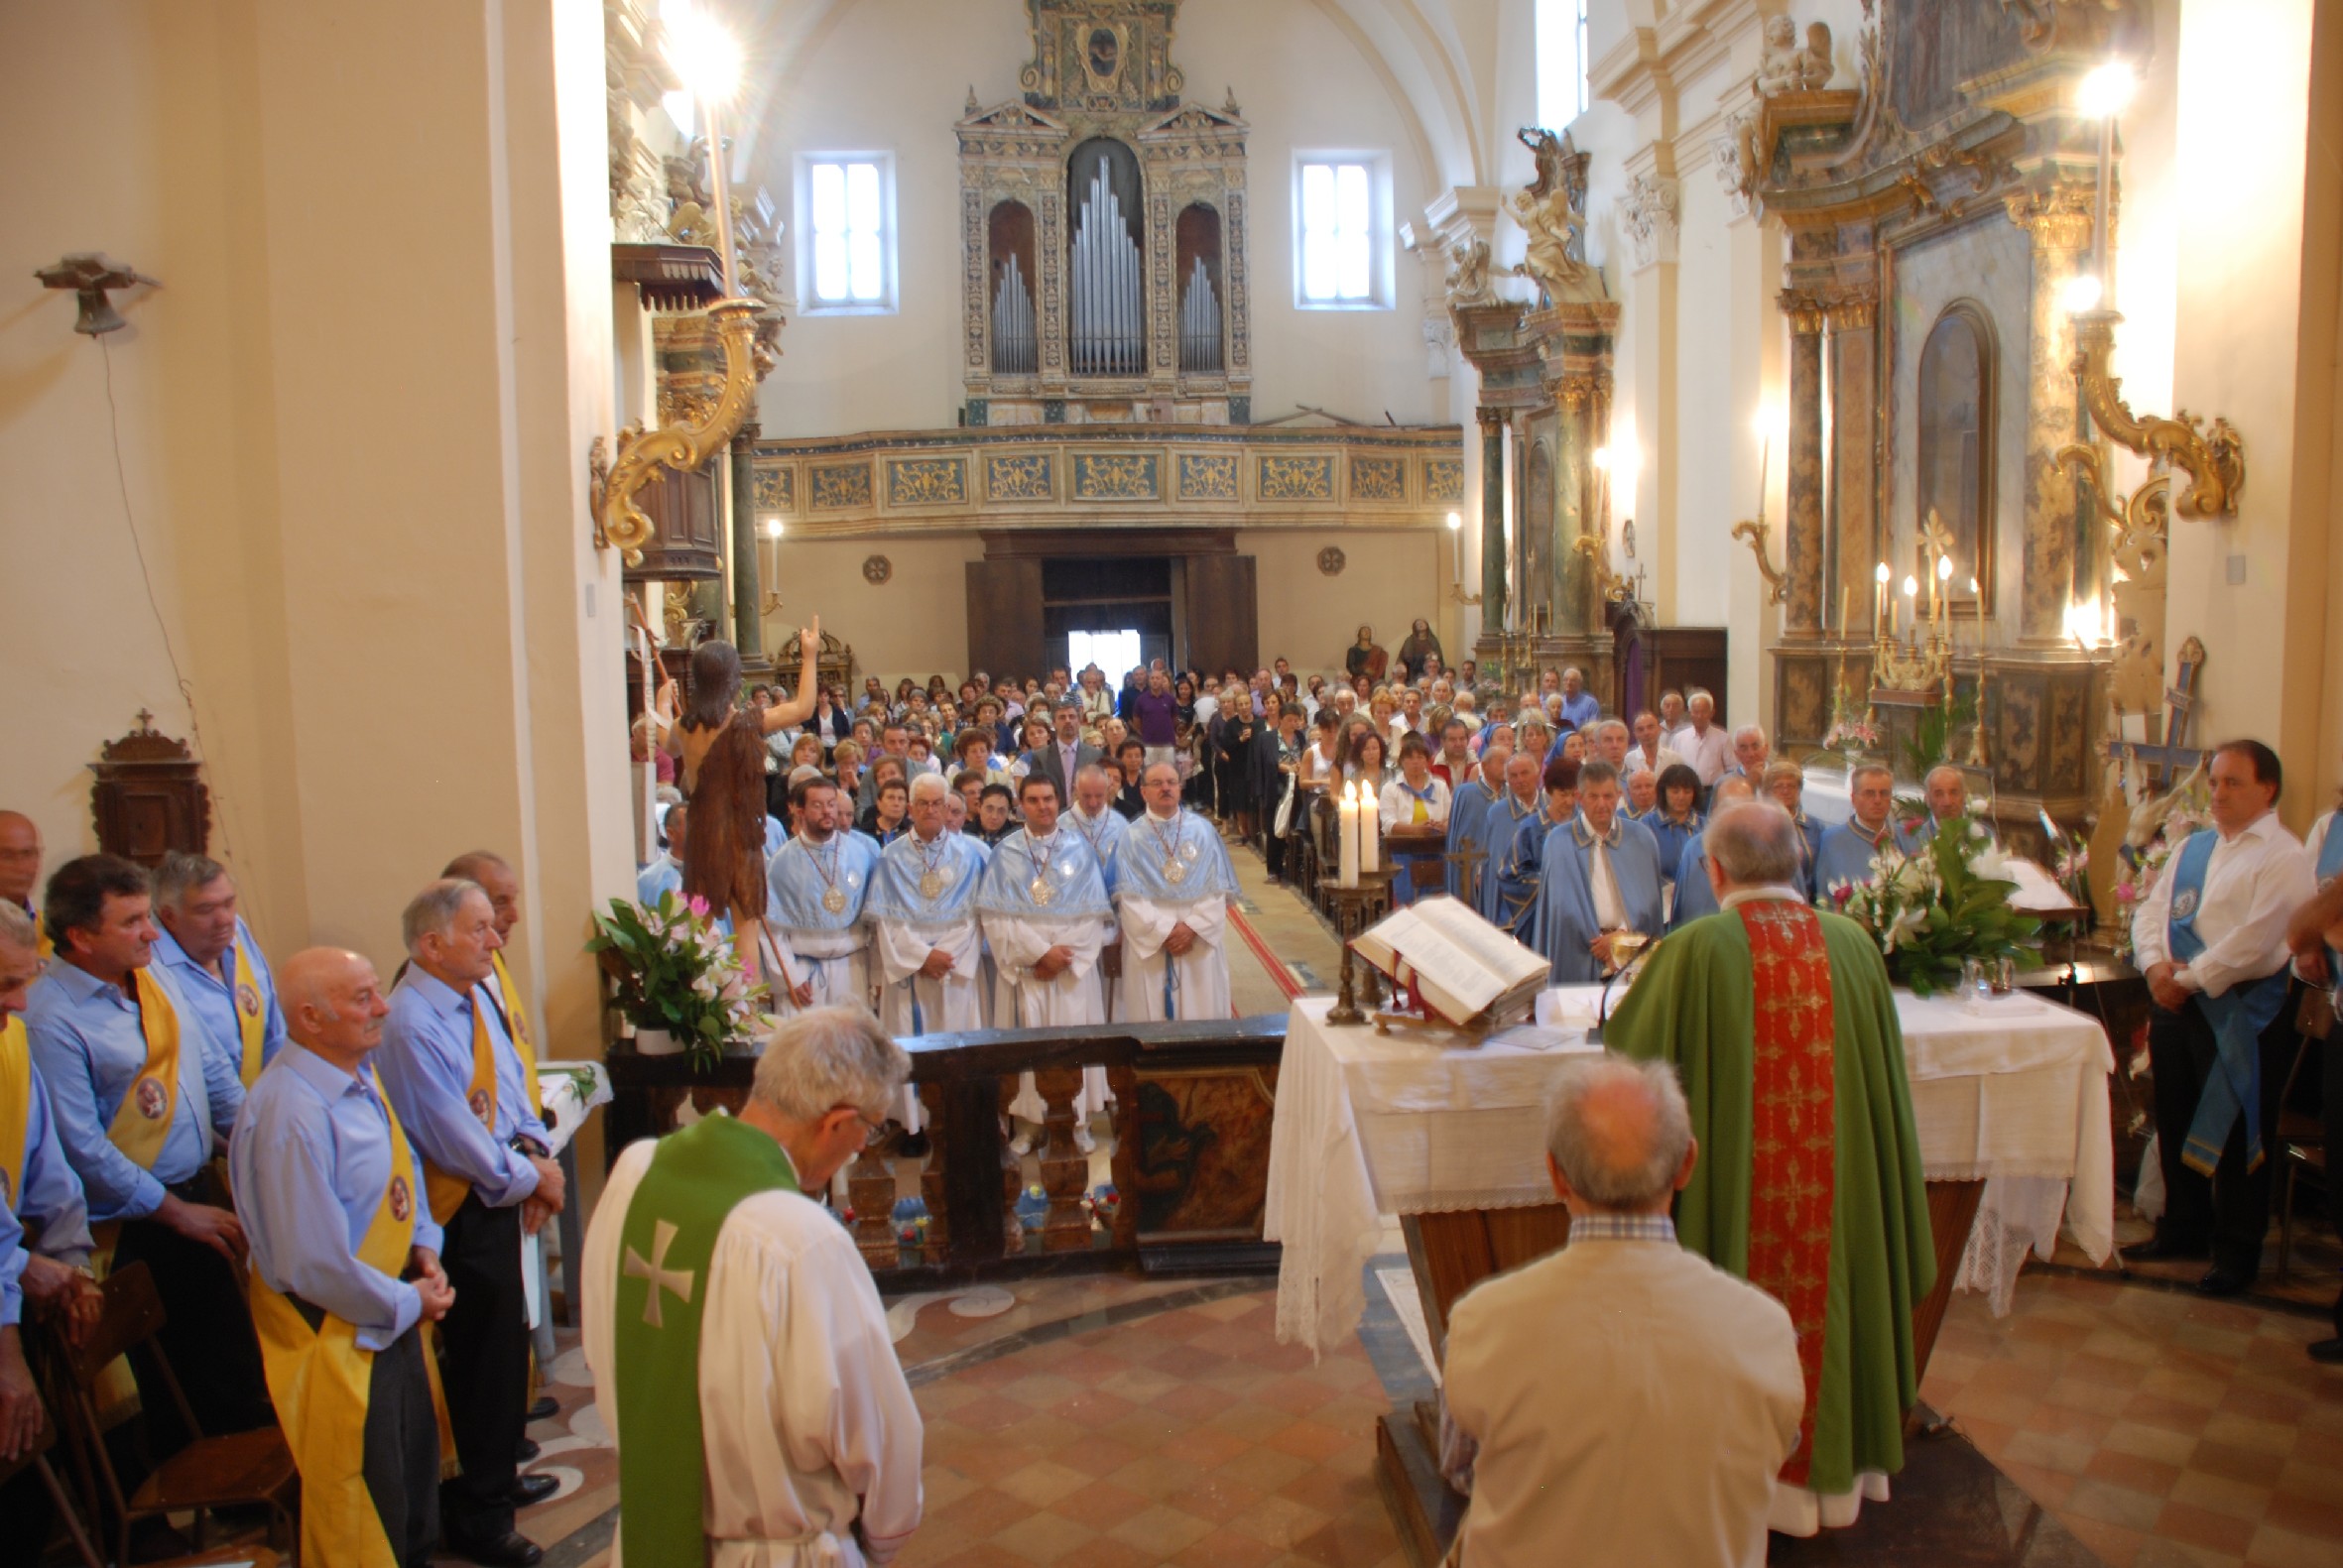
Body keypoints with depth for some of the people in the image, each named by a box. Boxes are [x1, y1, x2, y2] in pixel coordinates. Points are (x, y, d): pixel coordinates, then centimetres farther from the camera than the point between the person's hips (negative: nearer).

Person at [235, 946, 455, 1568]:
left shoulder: (359, 1076, -1)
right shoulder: (291, 1116, -30)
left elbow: (404, 1165, 15)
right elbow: (316, 1265, -29)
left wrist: (424, 1245, -1)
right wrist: (407, 1304, -16)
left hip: (391, 1313, 9)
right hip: (336, 1331, -9)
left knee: (416, 1465, 26)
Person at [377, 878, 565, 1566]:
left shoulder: (476, 995, 4)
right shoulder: (412, 1026, -25)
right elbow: (458, 1141, -23)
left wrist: (536, 1150, -2)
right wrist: (531, 1177, -11)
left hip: (501, 1197, 9)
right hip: (463, 1211, -9)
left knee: (507, 1340, 23)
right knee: (483, 1353, 4)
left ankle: (498, 1476, 43)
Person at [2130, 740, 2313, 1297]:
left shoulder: (2283, 856, -9)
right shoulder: (2192, 847, 14)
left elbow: (2254, 939, -19)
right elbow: (2151, 909, 10)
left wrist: (2189, 978, -16)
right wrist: (2155, 963, -8)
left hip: (2241, 1010, -7)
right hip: (2176, 1002, 7)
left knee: (2234, 1134, 2)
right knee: (2175, 1121, 16)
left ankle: (2238, 1252, 17)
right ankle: (2184, 1228, 32)